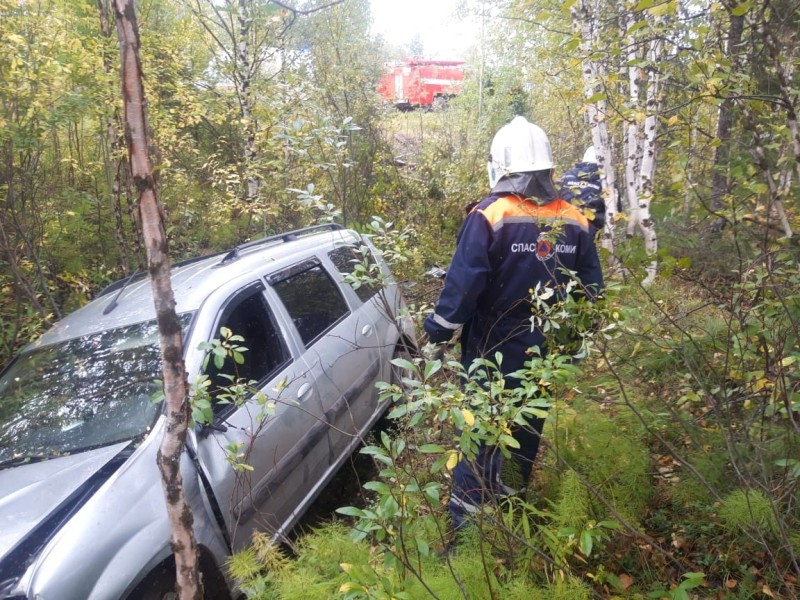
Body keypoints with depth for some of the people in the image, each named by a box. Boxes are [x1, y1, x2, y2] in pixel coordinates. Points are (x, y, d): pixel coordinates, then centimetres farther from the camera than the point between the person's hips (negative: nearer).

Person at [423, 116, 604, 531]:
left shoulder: (489, 215, -17)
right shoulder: (574, 220, 0)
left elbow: (464, 280, -21)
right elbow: (591, 287, 6)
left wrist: (439, 330, -9)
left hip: (495, 349, -5)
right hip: (545, 351, 5)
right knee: (529, 425, 21)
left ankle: (467, 507, 9)